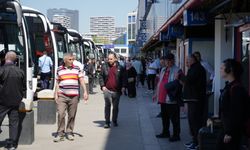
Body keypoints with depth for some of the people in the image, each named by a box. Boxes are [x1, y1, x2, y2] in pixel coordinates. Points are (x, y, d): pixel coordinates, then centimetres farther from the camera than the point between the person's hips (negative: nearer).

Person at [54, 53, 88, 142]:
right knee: (61, 114, -9)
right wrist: (56, 94, 5)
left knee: (72, 115, 5)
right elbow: (57, 83, 11)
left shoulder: (77, 69, 7)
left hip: (74, 96, 1)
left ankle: (69, 132, 18)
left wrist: (85, 91, -3)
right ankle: (60, 133, -1)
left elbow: (81, 80, 6)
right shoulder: (59, 70, 6)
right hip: (62, 95, -1)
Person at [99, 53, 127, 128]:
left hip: (116, 91, 1)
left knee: (116, 107, 9)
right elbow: (101, 77, 9)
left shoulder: (120, 68, 5)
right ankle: (107, 122, -3)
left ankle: (114, 121, 24)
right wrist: (102, 86, -3)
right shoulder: (104, 67, 6)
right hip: (107, 90, -1)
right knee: (107, 105, -7)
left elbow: (124, 78, 8)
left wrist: (123, 87, -4)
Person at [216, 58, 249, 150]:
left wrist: (230, 133, -21)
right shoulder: (229, 86, 11)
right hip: (226, 127, 10)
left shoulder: (237, 88, -20)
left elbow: (237, 114, -23)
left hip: (233, 131, -10)